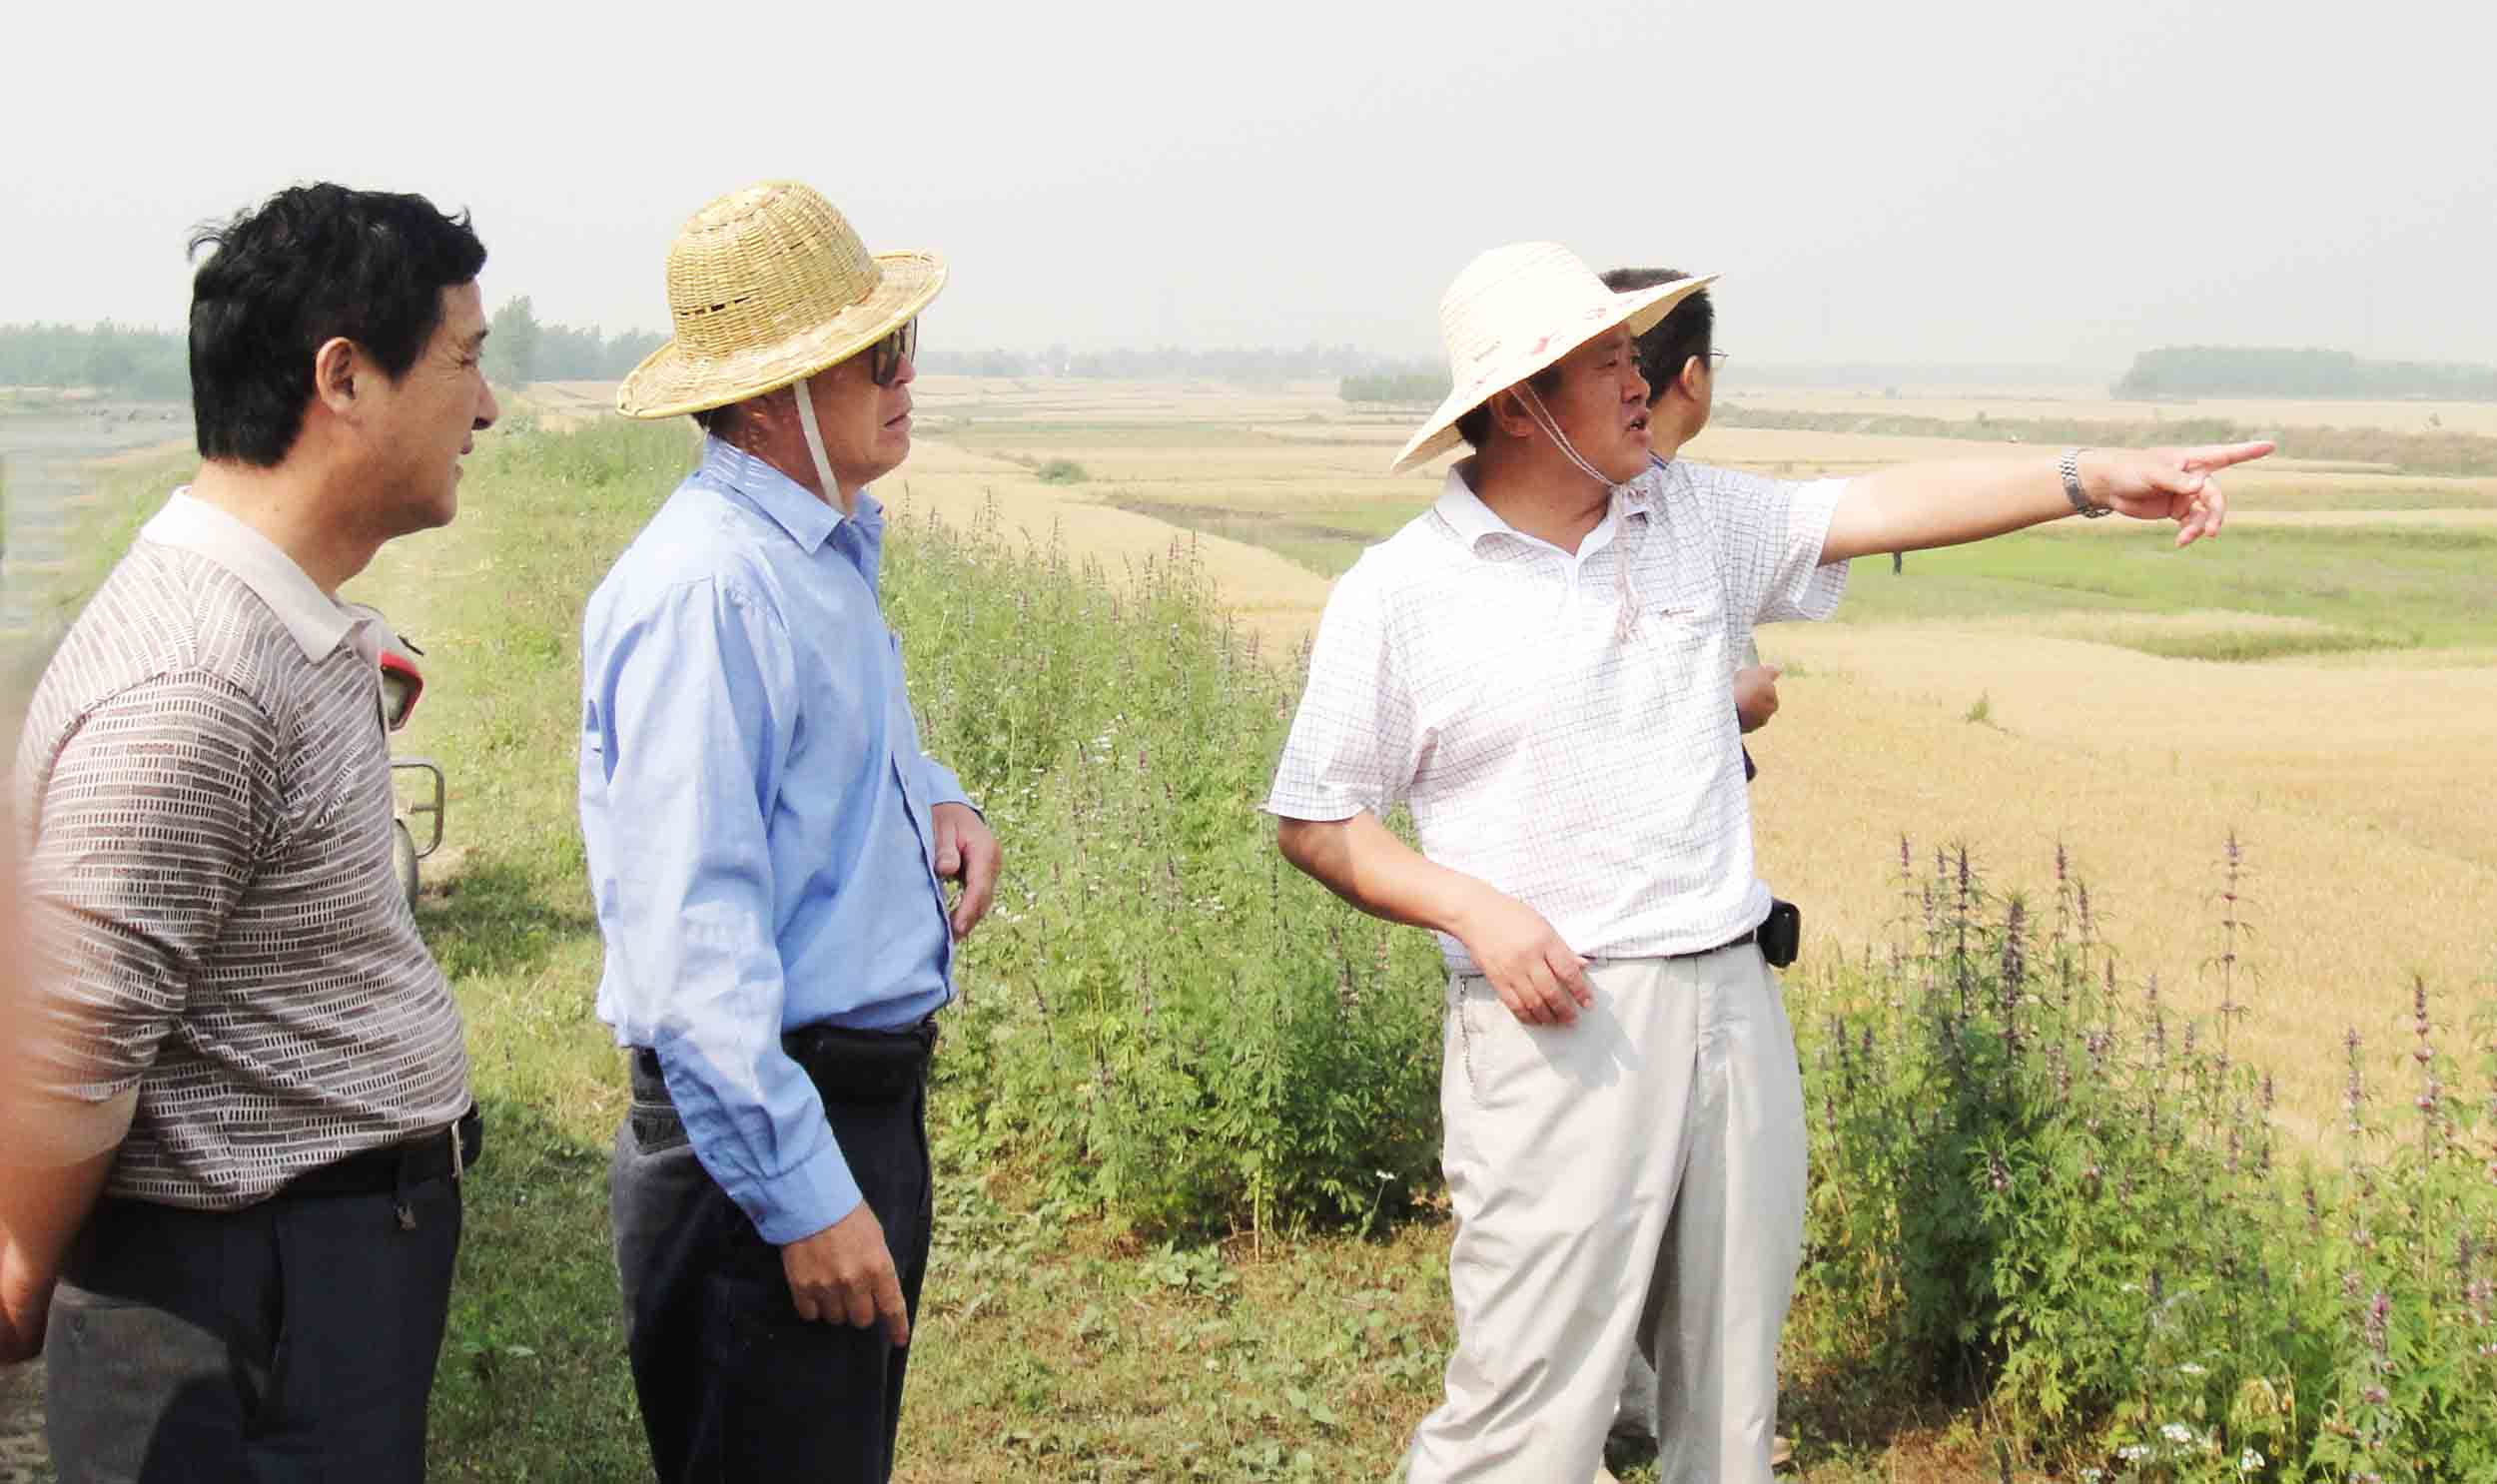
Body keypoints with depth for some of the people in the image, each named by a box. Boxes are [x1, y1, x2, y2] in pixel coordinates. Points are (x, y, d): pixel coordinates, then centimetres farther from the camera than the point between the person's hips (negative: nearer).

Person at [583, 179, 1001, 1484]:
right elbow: (689, 932, -25)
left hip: (872, 1103, 10)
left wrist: (935, 800, 7)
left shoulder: (832, 550, 10)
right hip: (768, 1129, -10)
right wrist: (803, 1194, -25)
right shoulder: (707, 588, -21)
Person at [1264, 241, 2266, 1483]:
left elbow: (1881, 509, 4)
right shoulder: (1398, 593, -5)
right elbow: (1313, 822, 0)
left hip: (1730, 1005, 5)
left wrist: (2089, 478, -7)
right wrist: (1472, 909, -14)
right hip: (1558, 1028, -5)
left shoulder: (1696, 517, 9)